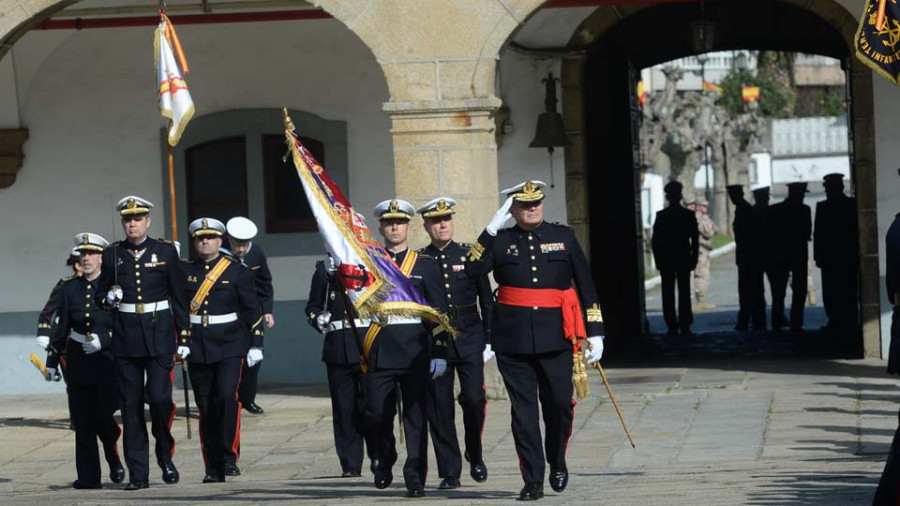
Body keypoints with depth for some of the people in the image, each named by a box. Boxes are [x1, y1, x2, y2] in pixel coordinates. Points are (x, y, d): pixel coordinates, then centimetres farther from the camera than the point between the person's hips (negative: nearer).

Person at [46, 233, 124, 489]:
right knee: (82, 421, 0)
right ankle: (88, 475, 5)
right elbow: (61, 327, 13)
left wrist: (102, 340, -16)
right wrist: (52, 361, 12)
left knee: (102, 416, -9)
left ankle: (113, 458, 20)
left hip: (107, 359, -3)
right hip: (78, 360, 3)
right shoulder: (69, 288, 10)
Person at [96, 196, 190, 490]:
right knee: (131, 405, 1)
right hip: (126, 337, 2)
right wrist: (109, 297, -8)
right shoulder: (113, 255, 7)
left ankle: (165, 455, 13)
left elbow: (179, 297, 5)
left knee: (160, 397, -12)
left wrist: (184, 338, 1)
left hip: (159, 335, -2)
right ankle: (138, 474, 4)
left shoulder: (165, 251, 3)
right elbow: (101, 291, 17)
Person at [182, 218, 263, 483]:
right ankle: (213, 468, 9)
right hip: (196, 349, 2)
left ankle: (228, 456, -9)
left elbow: (252, 310, 3)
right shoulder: (184, 271, 7)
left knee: (226, 396, -19)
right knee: (206, 407, 3)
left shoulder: (237, 271, 3)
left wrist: (255, 344, -2)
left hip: (229, 344, -2)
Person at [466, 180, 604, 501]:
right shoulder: (500, 241, 6)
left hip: (555, 338, 0)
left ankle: (557, 462, 25)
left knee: (560, 403, -1)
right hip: (513, 340, 0)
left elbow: (586, 285, 9)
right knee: (523, 409, 0)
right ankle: (532, 481, 5)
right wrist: (492, 229, -15)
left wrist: (595, 332, 3)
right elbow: (474, 269, -11)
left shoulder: (563, 237, 8)